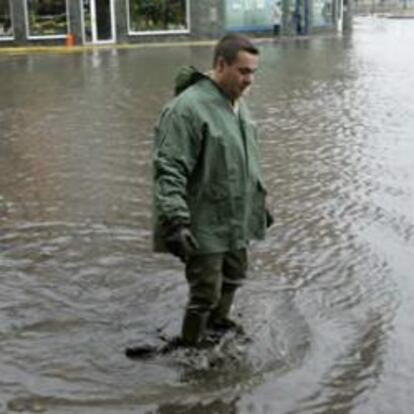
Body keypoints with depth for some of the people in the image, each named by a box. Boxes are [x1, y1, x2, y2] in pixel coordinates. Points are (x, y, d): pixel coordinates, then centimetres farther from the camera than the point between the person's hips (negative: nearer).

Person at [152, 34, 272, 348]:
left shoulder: (237, 103, 9)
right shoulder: (188, 108, -21)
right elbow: (168, 171, -24)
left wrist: (259, 202, 24)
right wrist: (175, 221, -30)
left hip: (237, 222, 9)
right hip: (205, 226, -9)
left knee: (232, 280, 21)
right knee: (206, 294, 0)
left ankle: (220, 325, 43)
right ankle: (191, 347, 19)